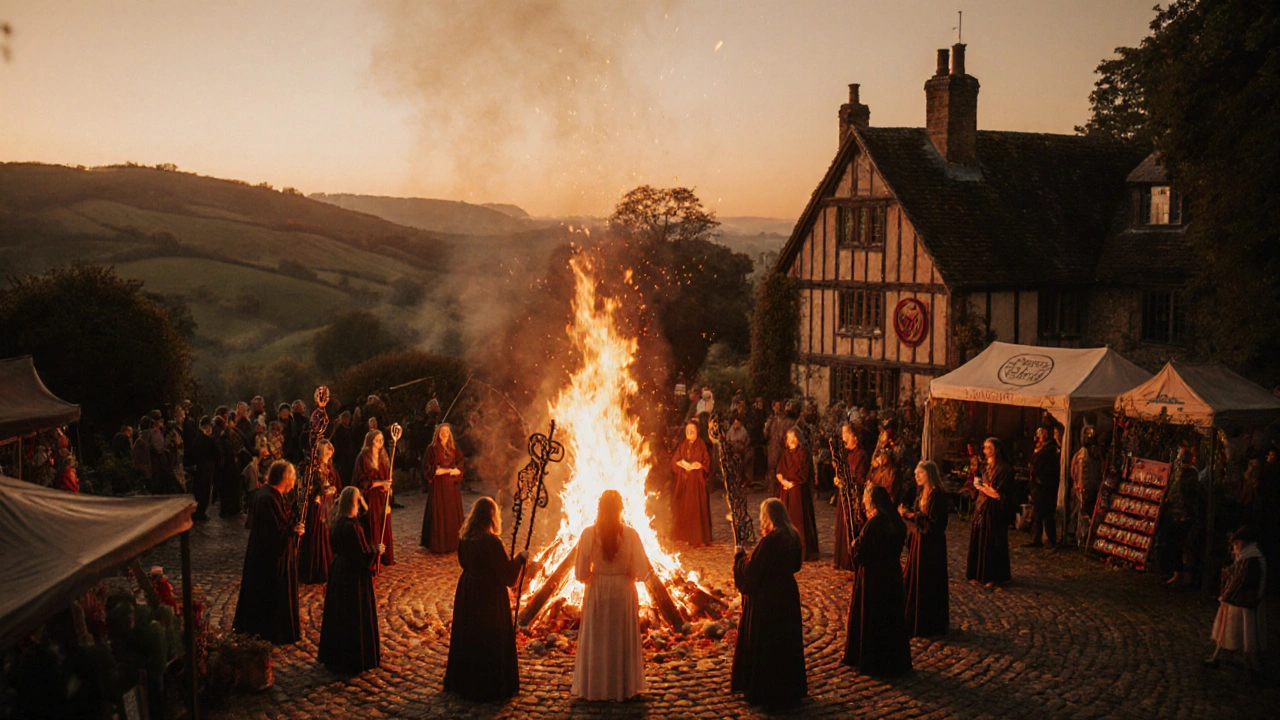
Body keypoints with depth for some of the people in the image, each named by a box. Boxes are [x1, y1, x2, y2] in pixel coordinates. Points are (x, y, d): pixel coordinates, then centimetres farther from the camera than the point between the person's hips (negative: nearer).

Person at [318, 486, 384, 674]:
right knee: (356, 616, 4)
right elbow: (363, 554, -24)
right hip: (354, 576, -8)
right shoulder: (354, 526, -25)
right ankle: (355, 660, 14)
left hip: (337, 572, 8)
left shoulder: (337, 522, 1)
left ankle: (334, 656, 30)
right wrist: (377, 549, -5)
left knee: (337, 614, 18)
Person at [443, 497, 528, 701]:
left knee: (467, 637, 20)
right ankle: (490, 687, 18)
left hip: (467, 592, 7)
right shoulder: (492, 542, -25)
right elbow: (508, 574, -19)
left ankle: (462, 681, 35)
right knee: (491, 640, 8)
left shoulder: (465, 538, -3)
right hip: (490, 596, -7)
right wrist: (520, 557, -6)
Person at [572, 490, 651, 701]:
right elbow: (641, 572, -11)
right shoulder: (630, 534, -13)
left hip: (597, 593, 0)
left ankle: (595, 687, 23)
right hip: (624, 592, 0)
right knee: (623, 639, 15)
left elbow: (581, 574, -10)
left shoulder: (588, 534, -13)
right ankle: (625, 687, 25)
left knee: (596, 640, 14)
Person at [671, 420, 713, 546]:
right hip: (683, 480, 4)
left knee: (697, 508, -6)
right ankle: (684, 536, 13)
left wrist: (698, 465, -20)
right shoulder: (682, 446, 11)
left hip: (697, 481, -4)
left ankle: (699, 538, -1)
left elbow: (707, 463, -3)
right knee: (683, 508, 4)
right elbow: (674, 460, 9)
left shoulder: (701, 445, -1)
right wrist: (682, 464, -10)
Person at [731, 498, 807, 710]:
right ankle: (791, 687, 31)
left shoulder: (768, 542, -25)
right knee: (787, 640, 19)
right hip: (787, 595, 8)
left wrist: (739, 556, -3)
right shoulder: (793, 537, -1)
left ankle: (765, 691, 16)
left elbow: (750, 570, -20)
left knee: (764, 643, 6)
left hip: (766, 599, -8)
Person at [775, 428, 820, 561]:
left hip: (798, 491, -6)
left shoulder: (803, 453, -5)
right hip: (785, 491, 6)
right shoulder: (785, 453, 13)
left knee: (799, 519, -6)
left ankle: (802, 550, -2)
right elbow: (777, 471, 9)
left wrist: (792, 482, -11)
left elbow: (804, 474, -11)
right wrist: (783, 480, -9)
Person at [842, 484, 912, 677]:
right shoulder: (895, 521, 0)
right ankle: (896, 660, 29)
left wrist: (854, 544, -1)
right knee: (891, 615, 18)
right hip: (892, 573, 8)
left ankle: (872, 661, 18)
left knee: (870, 618, 7)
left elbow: (860, 553, -23)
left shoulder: (873, 524, -24)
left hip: (873, 576, -8)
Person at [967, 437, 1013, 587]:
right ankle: (979, 574, 19)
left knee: (992, 544, 2)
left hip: (994, 511, -7)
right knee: (979, 542, 10)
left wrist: (981, 486, -8)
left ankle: (993, 577, 13)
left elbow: (997, 494, -17)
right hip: (982, 508, 8)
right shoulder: (987, 467, 10)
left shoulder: (1004, 468, -14)